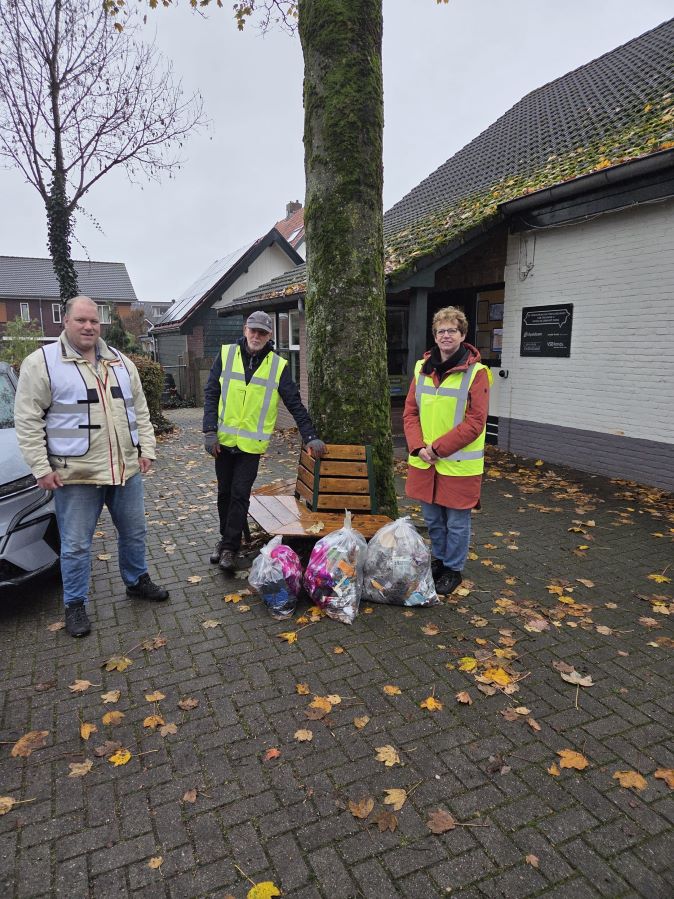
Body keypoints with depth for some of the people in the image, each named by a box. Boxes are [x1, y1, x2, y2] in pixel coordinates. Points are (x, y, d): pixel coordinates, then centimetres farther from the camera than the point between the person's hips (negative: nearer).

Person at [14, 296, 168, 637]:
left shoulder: (120, 362, 10)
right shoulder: (42, 362, -6)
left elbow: (140, 410, 14)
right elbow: (28, 421, -7)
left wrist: (146, 449, 7)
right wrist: (41, 468, -12)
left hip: (126, 469, 5)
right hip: (75, 475, -5)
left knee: (134, 533, 18)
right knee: (76, 545, 6)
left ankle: (137, 582, 39)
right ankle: (75, 604, 25)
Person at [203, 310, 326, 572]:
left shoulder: (278, 365, -2)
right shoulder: (227, 354, 0)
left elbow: (295, 404, 0)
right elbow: (211, 394, 0)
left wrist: (311, 436, -7)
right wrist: (210, 432, -8)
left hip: (252, 443, -2)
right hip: (224, 440, 2)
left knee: (240, 494, -4)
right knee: (224, 493, 13)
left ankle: (229, 547, 8)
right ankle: (226, 538, 31)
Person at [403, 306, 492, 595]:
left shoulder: (476, 373, -11)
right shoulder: (422, 369, 5)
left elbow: (475, 422, -15)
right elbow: (410, 413, 6)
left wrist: (438, 447, -17)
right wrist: (418, 447, -8)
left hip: (459, 463, -5)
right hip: (424, 461, 5)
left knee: (456, 522, 9)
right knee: (432, 519, 18)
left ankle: (453, 570, 29)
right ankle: (439, 560, 40)